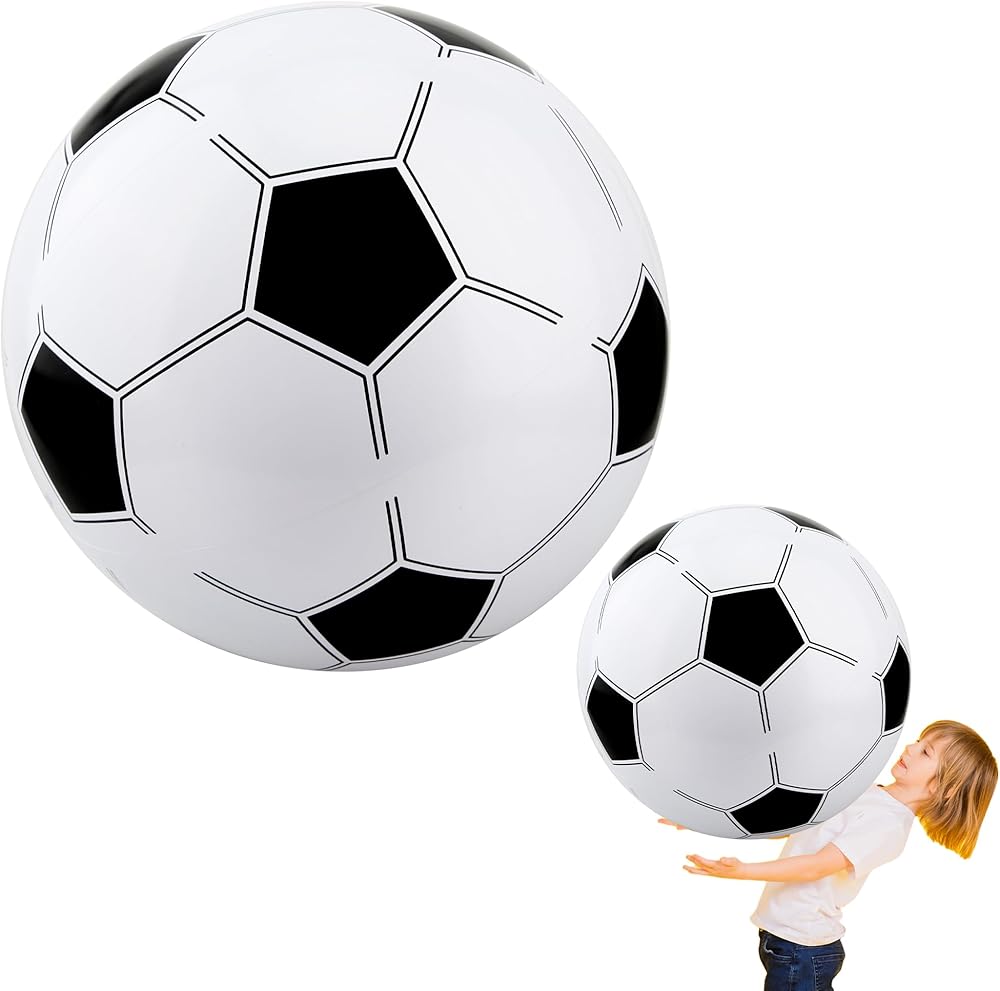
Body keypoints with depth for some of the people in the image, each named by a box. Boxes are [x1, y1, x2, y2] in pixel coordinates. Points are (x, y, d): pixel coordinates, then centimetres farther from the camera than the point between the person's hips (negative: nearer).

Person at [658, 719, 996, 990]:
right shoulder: (861, 793, 9)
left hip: (800, 952, -8)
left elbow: (816, 866, -25)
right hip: (785, 937, 8)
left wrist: (741, 871, -35)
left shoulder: (888, 824, -18)